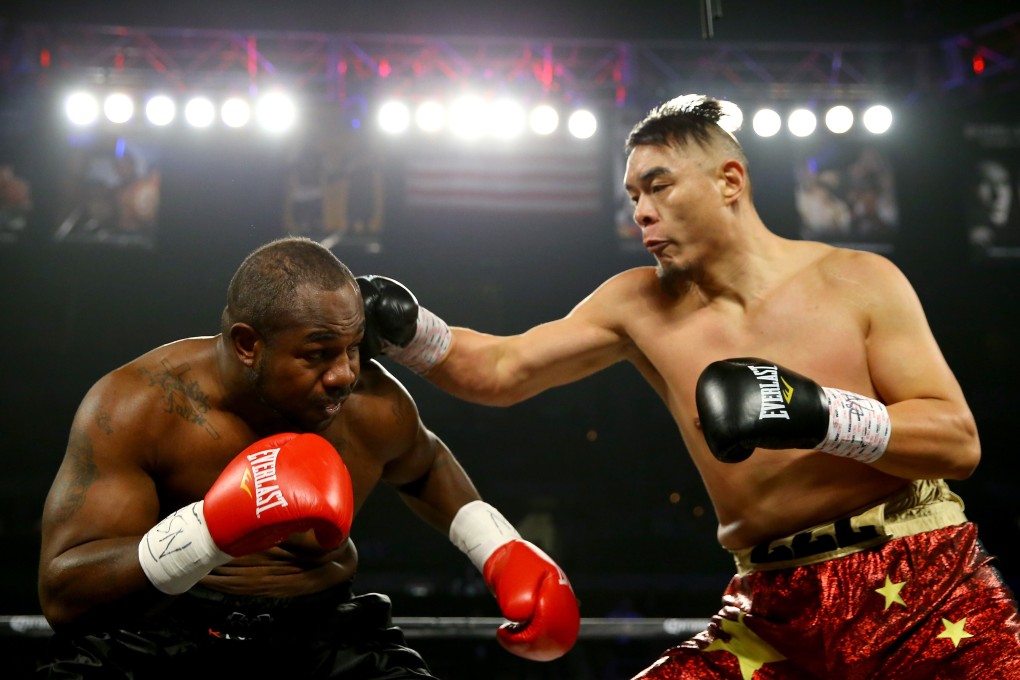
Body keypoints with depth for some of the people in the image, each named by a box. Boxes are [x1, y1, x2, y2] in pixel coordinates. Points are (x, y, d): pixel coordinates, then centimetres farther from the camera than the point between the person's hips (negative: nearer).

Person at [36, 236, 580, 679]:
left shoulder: (376, 406, -5)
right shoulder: (136, 407, -16)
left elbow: (423, 467, 22)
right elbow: (60, 592, -21)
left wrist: (503, 551, 7)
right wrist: (210, 531, -35)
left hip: (319, 624, 4)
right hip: (158, 619, -3)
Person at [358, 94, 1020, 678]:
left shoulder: (858, 282, -3)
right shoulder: (639, 306, 5)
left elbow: (960, 441, -7)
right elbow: (498, 371, 6)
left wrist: (819, 414, -21)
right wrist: (409, 331, -12)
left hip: (927, 590, -2)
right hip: (776, 612, 2)